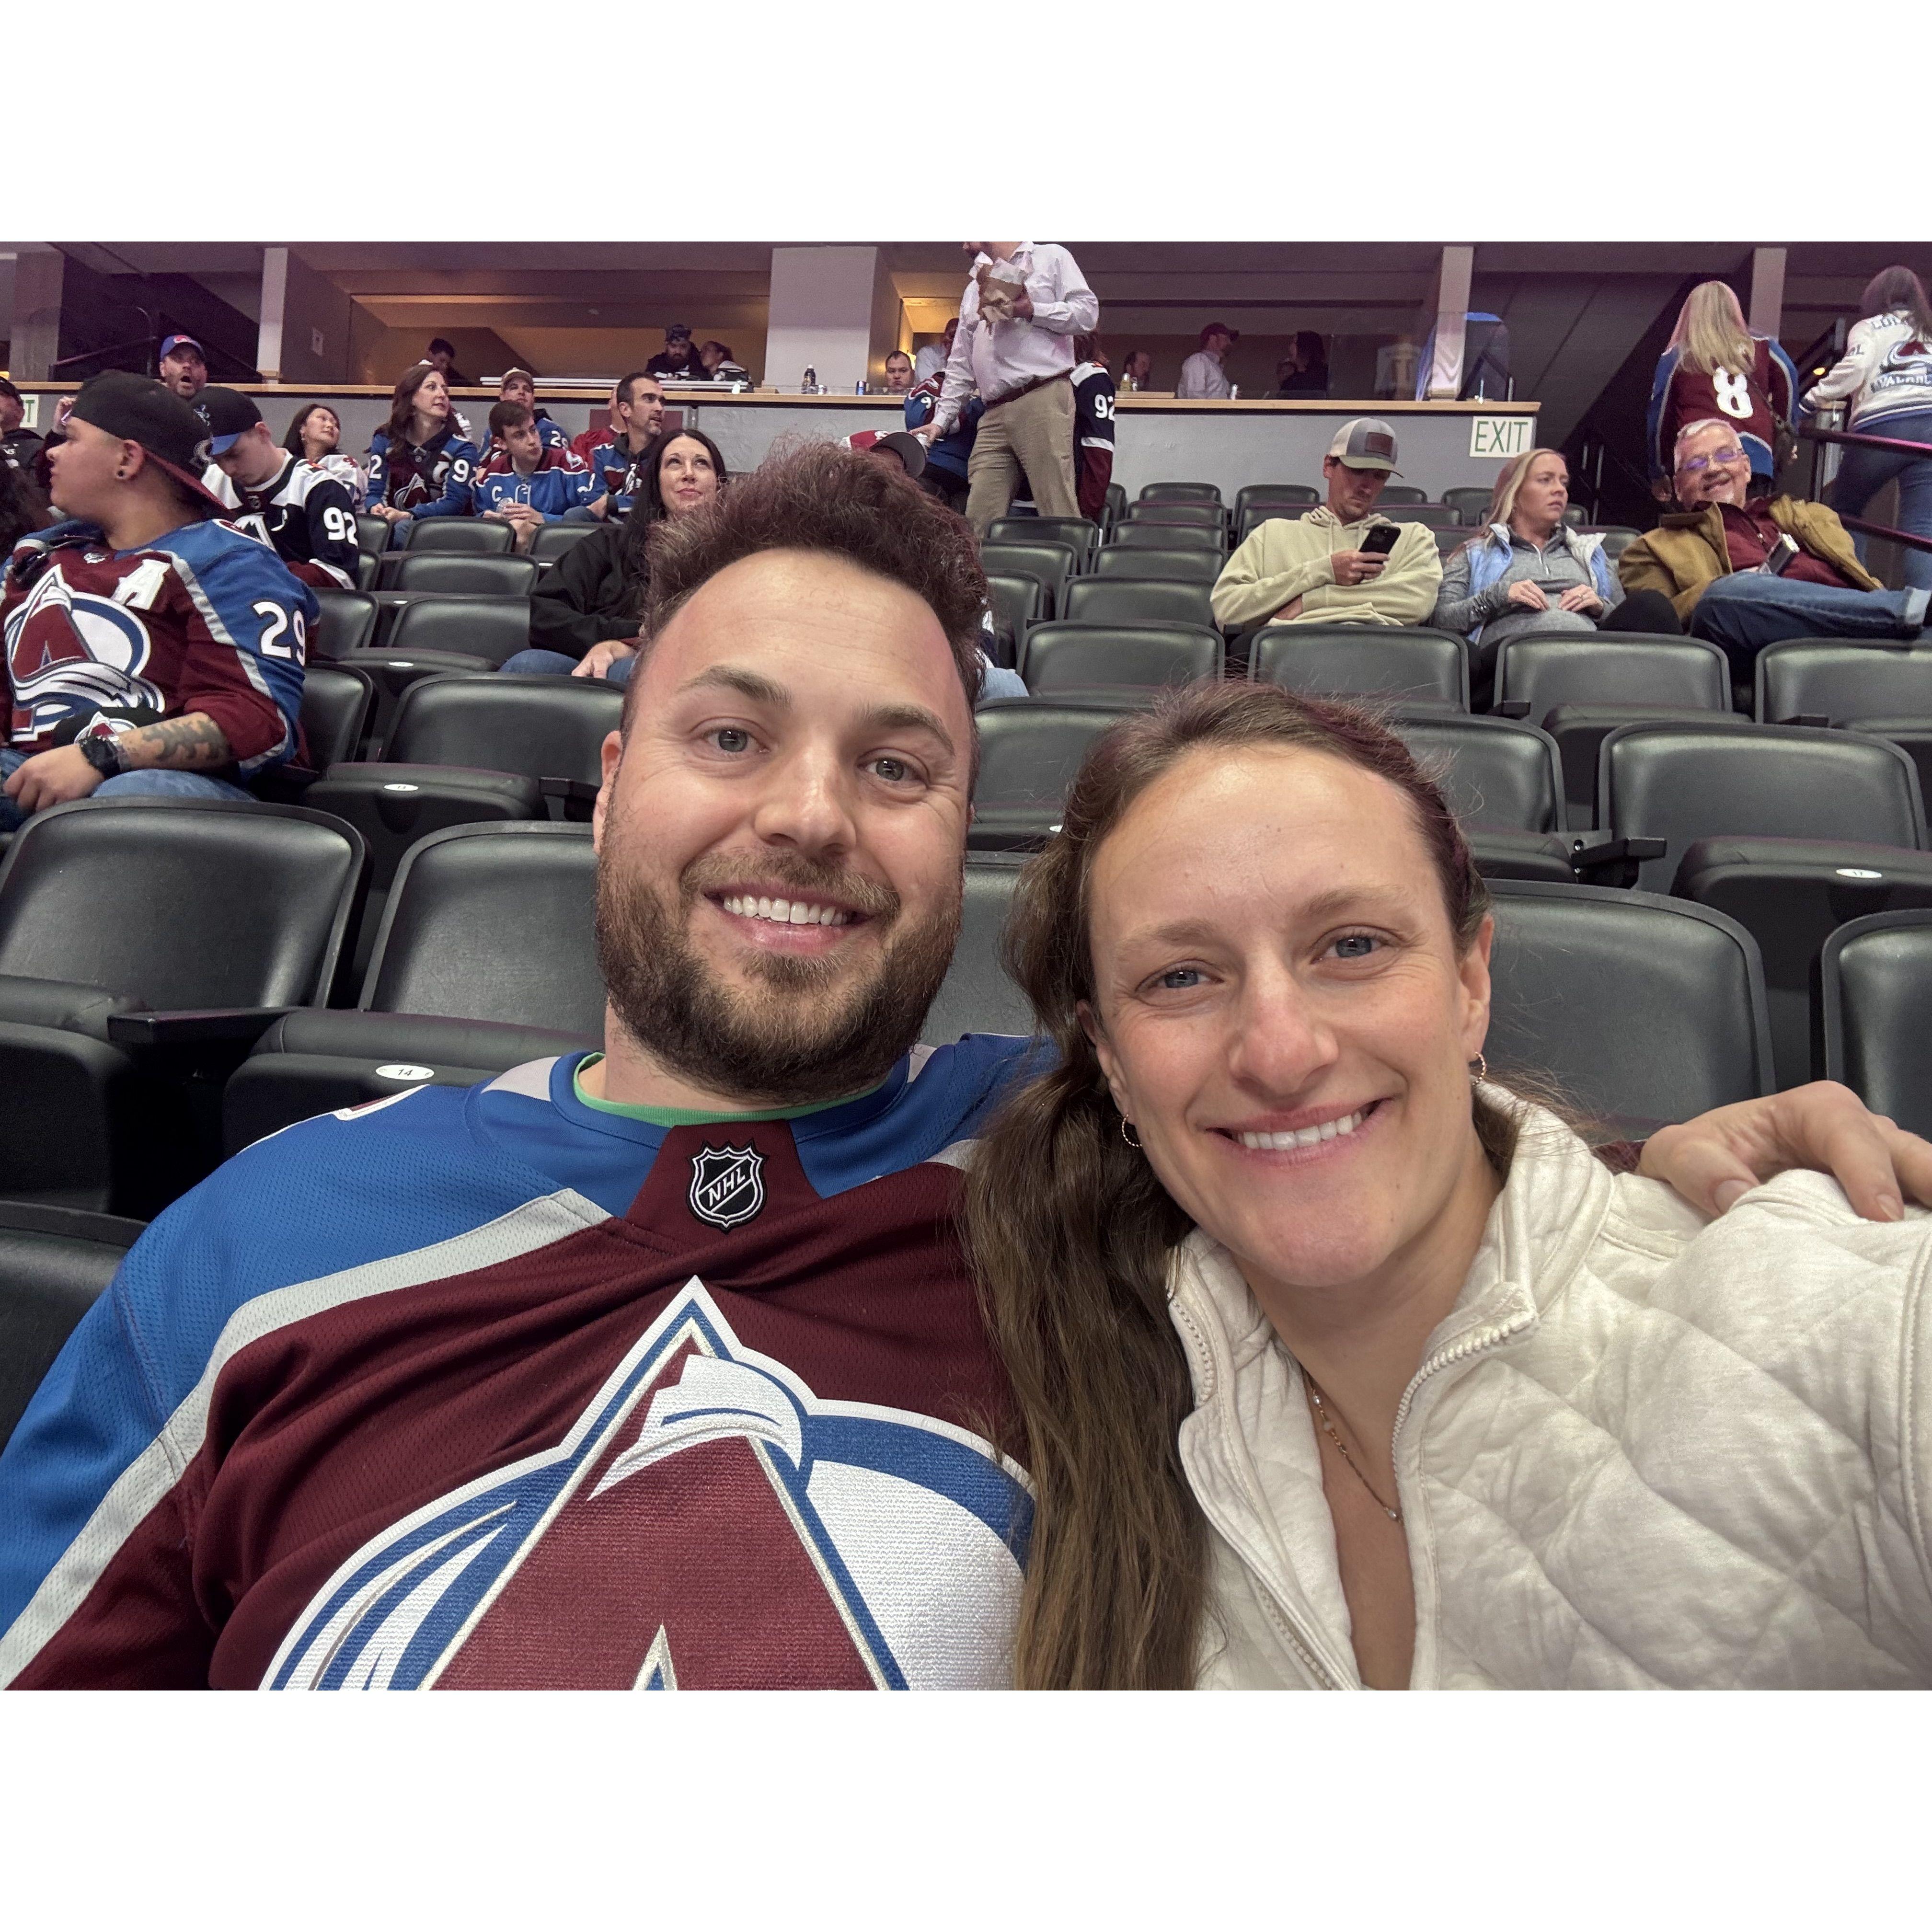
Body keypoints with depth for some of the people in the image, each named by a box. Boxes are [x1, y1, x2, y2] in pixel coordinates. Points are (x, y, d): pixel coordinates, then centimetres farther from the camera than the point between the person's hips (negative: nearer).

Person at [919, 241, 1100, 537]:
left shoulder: (1050, 258, 13)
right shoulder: (975, 289, 31)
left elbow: (1087, 311, 1)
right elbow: (960, 365, 28)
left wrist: (1031, 311, -6)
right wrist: (942, 419, 19)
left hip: (1043, 401, -6)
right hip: (994, 415, 6)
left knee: (1058, 512, -15)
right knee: (979, 519, -6)